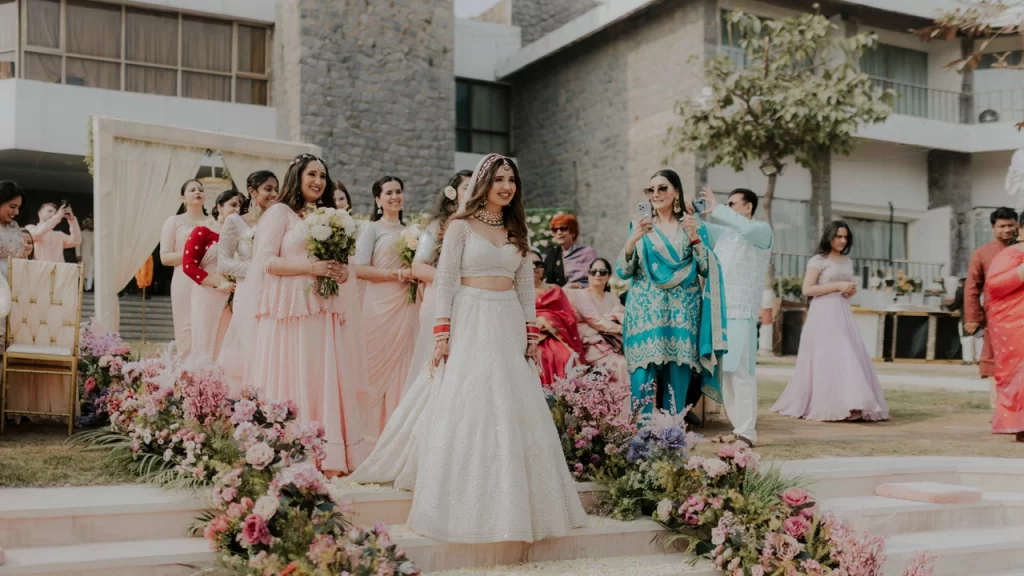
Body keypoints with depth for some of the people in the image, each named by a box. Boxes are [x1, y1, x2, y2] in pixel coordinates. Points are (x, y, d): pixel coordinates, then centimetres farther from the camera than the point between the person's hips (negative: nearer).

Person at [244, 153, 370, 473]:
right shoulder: (280, 212, 2)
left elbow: (340, 262, 24)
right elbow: (267, 261, -7)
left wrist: (342, 272, 1)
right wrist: (310, 267, -16)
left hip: (323, 313, 6)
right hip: (290, 311, -6)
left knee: (325, 381, 1)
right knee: (293, 382, -5)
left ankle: (327, 457, 3)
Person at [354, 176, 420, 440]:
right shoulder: (372, 229, 0)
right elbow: (359, 269, -10)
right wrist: (396, 274, -14)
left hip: (406, 306, 5)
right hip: (380, 306, -5)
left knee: (403, 366, 3)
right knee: (379, 366, -4)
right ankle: (375, 427, 5)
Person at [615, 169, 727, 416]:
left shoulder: (694, 227, 8)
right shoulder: (640, 227, 9)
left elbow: (707, 270, 0)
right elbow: (622, 272, 1)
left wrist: (694, 237, -12)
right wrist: (632, 240, -15)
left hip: (682, 314, 0)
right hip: (646, 314, 0)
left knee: (677, 384, 0)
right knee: (643, 382, -7)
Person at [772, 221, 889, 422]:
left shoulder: (848, 261, 17)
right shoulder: (818, 260, -4)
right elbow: (807, 289, -12)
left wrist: (852, 290, 5)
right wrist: (837, 286, -14)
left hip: (843, 315, 7)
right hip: (824, 315, -7)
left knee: (850, 359, 0)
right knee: (827, 360, -11)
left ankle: (850, 405, 2)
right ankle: (827, 407, -12)